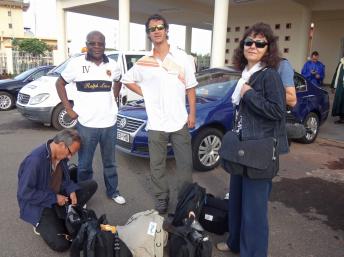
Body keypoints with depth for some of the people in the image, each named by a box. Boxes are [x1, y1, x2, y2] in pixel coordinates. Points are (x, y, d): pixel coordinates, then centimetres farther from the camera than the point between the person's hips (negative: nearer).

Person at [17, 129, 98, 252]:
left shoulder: (61, 154, -6)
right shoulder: (35, 160, -30)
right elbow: (25, 192, -26)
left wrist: (71, 191, -10)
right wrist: (54, 198, -22)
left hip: (59, 196, 8)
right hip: (38, 205, -8)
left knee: (92, 185, 0)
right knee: (61, 244, -21)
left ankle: (64, 214, -5)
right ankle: (42, 223, 6)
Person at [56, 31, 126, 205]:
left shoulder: (113, 66, 3)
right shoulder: (76, 64, -5)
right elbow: (60, 83, 5)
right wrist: (69, 108, -2)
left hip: (109, 123, 3)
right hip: (85, 124, -2)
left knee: (109, 162, 17)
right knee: (84, 164, 9)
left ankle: (112, 191, 34)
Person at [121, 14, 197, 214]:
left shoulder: (182, 57, 1)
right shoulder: (143, 62, 1)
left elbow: (190, 88, 4)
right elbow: (127, 80, 16)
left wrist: (192, 114, -1)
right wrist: (144, 93, 3)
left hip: (180, 122, 0)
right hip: (156, 124, 1)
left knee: (185, 164, 9)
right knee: (157, 166, 9)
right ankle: (162, 199, 27)